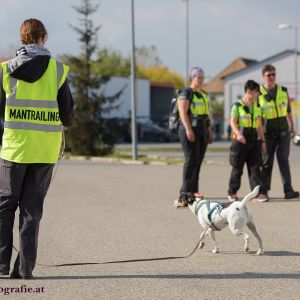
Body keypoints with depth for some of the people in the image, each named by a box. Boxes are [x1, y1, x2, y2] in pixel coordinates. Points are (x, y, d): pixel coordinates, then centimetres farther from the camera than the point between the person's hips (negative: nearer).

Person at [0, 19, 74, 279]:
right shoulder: (57, 70, -3)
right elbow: (68, 113, -1)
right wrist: (66, 123, 22)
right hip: (46, 150, 0)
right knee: (32, 209, 7)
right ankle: (25, 267, 5)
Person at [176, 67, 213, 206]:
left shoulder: (204, 95, 18)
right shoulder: (186, 93, -7)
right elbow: (183, 112, -16)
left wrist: (209, 131, 18)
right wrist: (188, 129, -25)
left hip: (202, 131, 8)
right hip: (190, 130, -8)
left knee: (198, 161, 6)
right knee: (191, 160, -14)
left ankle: (194, 190, 11)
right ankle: (185, 192, -17)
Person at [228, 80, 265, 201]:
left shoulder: (257, 107, 13)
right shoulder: (237, 106, -5)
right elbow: (233, 122, -14)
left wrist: (263, 141, 15)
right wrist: (238, 134, -31)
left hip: (254, 140, 5)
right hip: (240, 140, -5)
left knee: (255, 167, -2)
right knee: (237, 168, 3)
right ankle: (232, 192, 14)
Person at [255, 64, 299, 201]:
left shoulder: (283, 91, 5)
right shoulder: (258, 94, -6)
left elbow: (289, 110, 16)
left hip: (283, 130, 2)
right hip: (268, 132, -2)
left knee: (283, 158, -9)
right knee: (267, 161, 5)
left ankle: (288, 190, -12)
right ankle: (263, 191, 16)